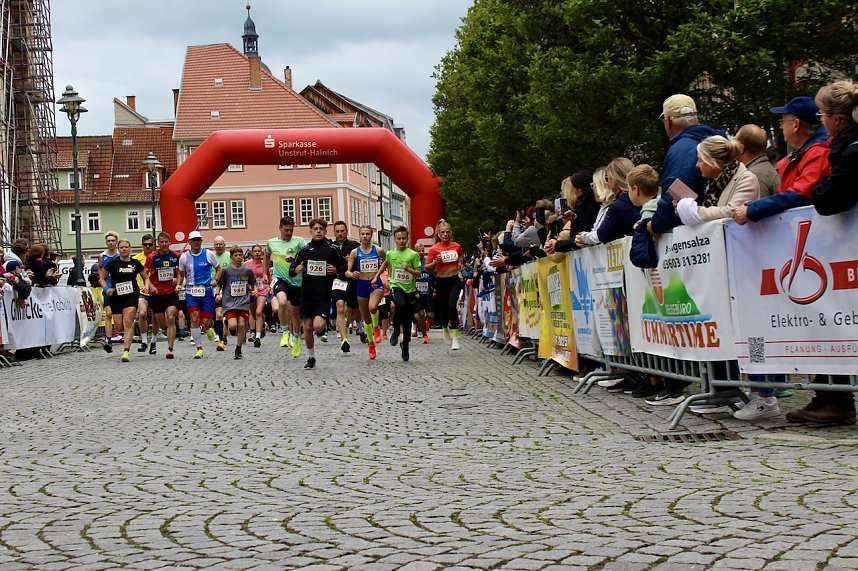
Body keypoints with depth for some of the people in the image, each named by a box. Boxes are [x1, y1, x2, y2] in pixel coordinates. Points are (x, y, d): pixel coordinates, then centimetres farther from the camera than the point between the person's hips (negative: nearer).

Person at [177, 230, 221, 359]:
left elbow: (218, 269, 13)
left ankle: (208, 329, 36)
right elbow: (181, 274, 17)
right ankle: (199, 348, -4)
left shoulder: (209, 254, 1)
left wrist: (215, 280, -4)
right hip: (191, 291, 1)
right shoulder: (184, 257, 5)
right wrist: (179, 284, -1)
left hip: (207, 290, -1)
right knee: (194, 318, -12)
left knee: (206, 321, -4)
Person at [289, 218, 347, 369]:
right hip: (307, 293, 3)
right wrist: (296, 270, -17)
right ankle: (311, 357, 21)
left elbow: (344, 267, 9)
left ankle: (325, 322, 17)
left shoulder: (332, 250, -1)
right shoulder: (305, 250, 4)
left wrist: (336, 270, -12)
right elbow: (292, 270, 5)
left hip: (324, 294, -3)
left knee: (318, 326, -19)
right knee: (307, 328, 5)